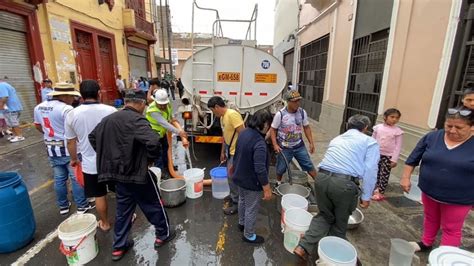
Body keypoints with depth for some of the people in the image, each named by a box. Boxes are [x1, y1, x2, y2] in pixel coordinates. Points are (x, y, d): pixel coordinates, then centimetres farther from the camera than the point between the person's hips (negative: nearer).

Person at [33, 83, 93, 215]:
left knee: (59, 179, 17)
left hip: (52, 149, 7)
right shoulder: (66, 109, -20)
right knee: (76, 178, 5)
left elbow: (38, 126, 19)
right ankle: (82, 206, 15)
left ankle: (63, 206, 29)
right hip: (69, 149, -7)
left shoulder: (39, 107, 6)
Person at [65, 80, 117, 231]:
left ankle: (105, 223, 32)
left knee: (99, 195, 15)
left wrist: (74, 159, 19)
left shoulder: (72, 114, -7)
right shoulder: (110, 110, -13)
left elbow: (71, 142, 2)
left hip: (90, 163, 1)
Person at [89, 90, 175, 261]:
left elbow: (92, 137, 20)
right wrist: (151, 159, -17)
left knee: (123, 210, 21)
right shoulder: (137, 119, -21)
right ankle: (163, 234, 31)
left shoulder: (109, 118, 7)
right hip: (137, 173, -7)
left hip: (118, 173, 8)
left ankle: (119, 247, 32)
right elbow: (153, 142, -36)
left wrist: (107, 156, 16)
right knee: (153, 205, 14)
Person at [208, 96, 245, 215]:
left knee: (232, 177, 0)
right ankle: (234, 196, 39)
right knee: (231, 176, 20)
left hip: (237, 152, -10)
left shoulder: (232, 114, -22)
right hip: (230, 151, 10)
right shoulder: (222, 117, 9)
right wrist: (222, 152, 22)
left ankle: (237, 203, 16)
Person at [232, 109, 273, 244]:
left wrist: (235, 167, 24)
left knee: (242, 201, 29)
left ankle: (242, 223, 52)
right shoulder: (259, 143, -32)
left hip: (240, 177, 9)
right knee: (251, 209, 12)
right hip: (252, 182, -9)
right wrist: (267, 189, -21)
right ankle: (249, 235, 33)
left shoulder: (244, 133, -5)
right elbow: (260, 169, -32)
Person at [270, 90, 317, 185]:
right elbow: (273, 130, -9)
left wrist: (311, 143, 1)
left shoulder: (302, 112, -6)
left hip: (299, 146, 3)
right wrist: (275, 145, -18)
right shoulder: (280, 114, -17)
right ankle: (278, 183, 38)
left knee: (309, 165, 8)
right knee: (281, 168, 12)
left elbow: (306, 128, 5)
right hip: (284, 148, -2)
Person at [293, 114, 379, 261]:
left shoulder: (337, 139, 25)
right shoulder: (370, 142, 10)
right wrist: (366, 196, 5)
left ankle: (304, 247, 15)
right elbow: (370, 171, -1)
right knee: (340, 222, 22)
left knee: (324, 215, 25)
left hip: (322, 178, 4)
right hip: (345, 183, -4)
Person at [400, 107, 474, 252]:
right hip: (429, 192, 3)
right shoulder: (432, 137, -7)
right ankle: (426, 243, 41)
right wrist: (405, 178, -1)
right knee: (430, 219, 22)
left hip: (458, 199, -3)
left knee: (451, 229, 12)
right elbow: (413, 159, 1)